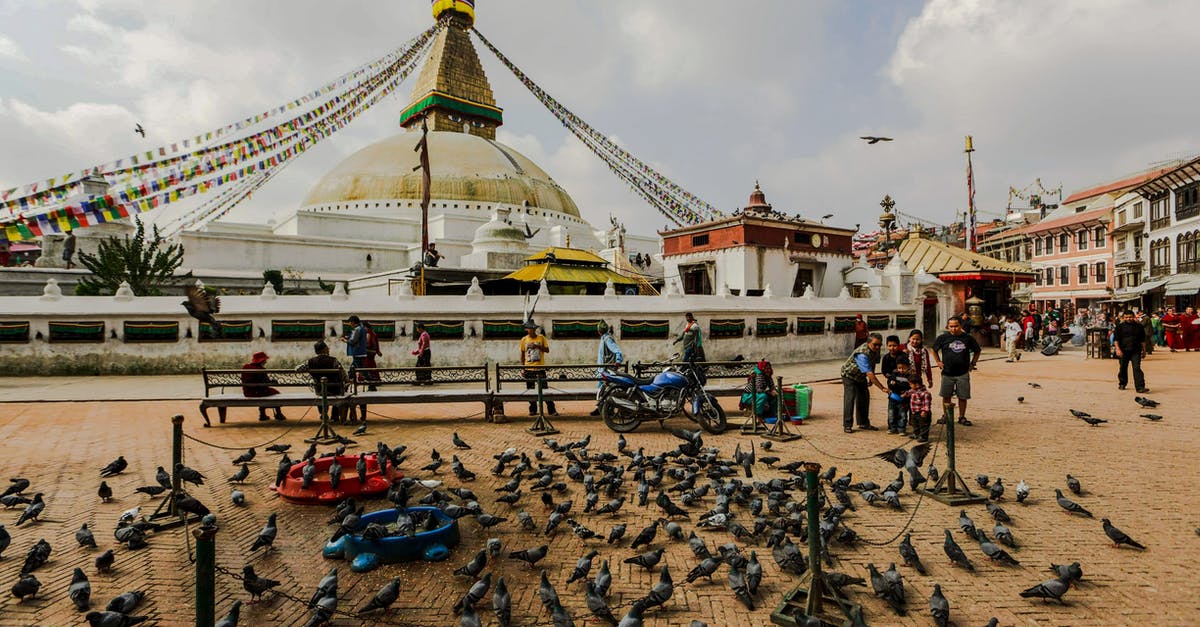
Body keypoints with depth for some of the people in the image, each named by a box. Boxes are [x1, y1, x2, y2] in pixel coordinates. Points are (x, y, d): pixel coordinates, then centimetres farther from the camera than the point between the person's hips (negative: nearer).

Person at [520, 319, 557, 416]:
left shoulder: (541, 337, 2)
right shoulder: (524, 340, 6)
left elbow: (547, 350, 1)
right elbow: (522, 355, 10)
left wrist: (538, 346, -15)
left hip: (540, 368, -2)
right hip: (528, 369, 2)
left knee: (544, 389, -5)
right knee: (530, 390, 5)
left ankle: (551, 409, -3)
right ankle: (533, 410, 16)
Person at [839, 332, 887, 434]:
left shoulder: (875, 350, -10)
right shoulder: (862, 354, -38)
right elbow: (869, 373, -40)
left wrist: (871, 380, 9)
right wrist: (882, 388, -41)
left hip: (861, 376, 8)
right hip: (849, 375, -8)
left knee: (864, 398, 7)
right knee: (850, 398, -14)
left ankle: (863, 423, 17)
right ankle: (847, 425, -8)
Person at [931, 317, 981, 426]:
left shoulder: (968, 338, 1)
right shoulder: (943, 338, -2)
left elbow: (977, 351, 16)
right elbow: (934, 350, 14)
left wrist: (972, 364, 9)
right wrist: (938, 362, 6)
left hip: (963, 373, 0)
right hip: (947, 373, 0)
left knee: (963, 397, 5)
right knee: (946, 396, 7)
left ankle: (962, 417, 18)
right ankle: (945, 416, 21)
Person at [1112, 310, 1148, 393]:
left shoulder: (1139, 326, 9)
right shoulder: (1120, 327, 3)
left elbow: (1142, 340, 16)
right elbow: (1116, 339, 0)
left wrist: (1144, 350, 16)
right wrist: (1118, 349, -11)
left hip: (1136, 351, 1)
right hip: (1123, 351, 0)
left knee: (1137, 368, -9)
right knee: (1123, 368, 10)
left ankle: (1140, 387, -12)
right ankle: (1122, 384, 27)